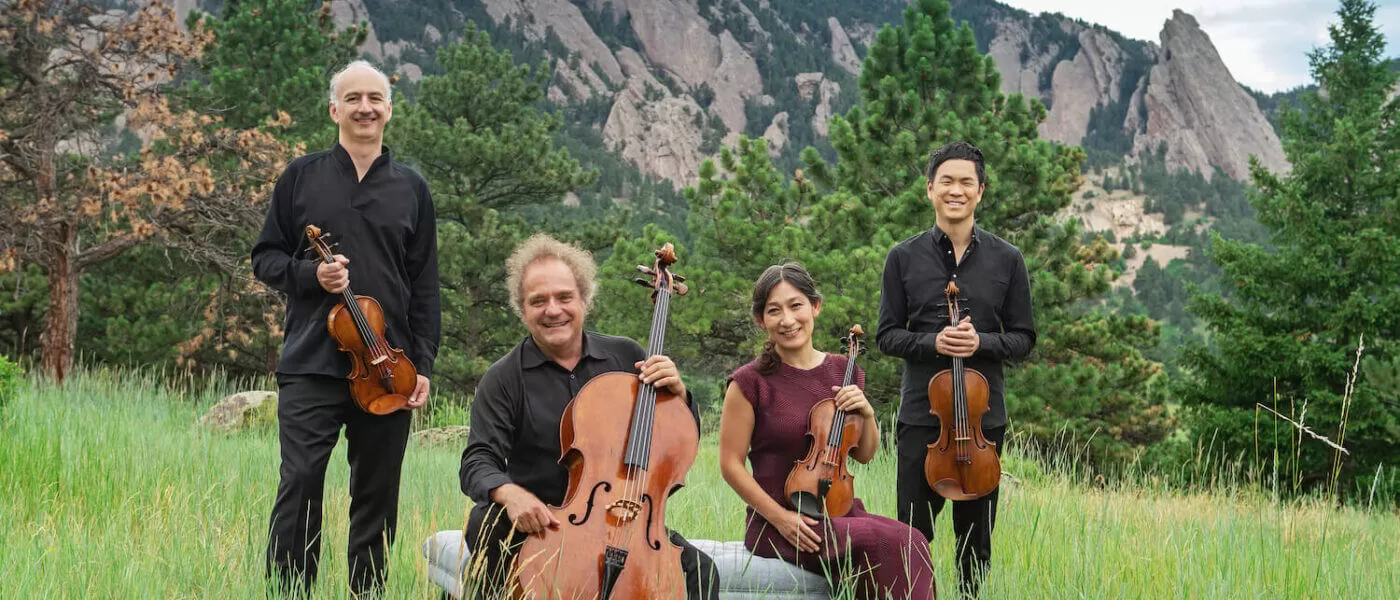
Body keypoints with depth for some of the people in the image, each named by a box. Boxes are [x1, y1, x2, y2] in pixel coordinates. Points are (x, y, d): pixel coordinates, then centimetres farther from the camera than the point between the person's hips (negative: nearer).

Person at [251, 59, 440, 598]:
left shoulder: (410, 189, 11)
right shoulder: (301, 177, 8)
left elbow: (424, 286, 10)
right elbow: (265, 257, 10)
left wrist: (423, 364, 2)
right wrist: (310, 274, -10)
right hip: (311, 364, -1)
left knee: (377, 493, 6)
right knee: (300, 482, -9)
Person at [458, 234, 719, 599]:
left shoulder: (627, 358, 6)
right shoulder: (504, 379, -2)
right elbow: (478, 463, -10)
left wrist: (677, 394, -10)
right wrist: (508, 493, -33)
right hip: (540, 524, -1)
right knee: (485, 524, -32)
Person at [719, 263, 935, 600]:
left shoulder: (842, 372, 9)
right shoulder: (751, 382, -6)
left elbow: (865, 455, 18)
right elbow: (731, 464, -5)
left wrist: (866, 413, -2)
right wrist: (779, 517, -14)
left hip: (840, 512, 5)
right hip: (780, 525, -5)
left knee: (911, 542, -26)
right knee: (891, 543, -28)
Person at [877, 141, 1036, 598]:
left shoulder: (1006, 260, 4)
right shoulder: (904, 258, 3)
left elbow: (1023, 338, 6)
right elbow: (887, 335, 4)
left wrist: (981, 342, -14)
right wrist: (933, 342, -15)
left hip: (984, 413, 1)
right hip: (921, 411, -1)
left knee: (976, 535, 9)